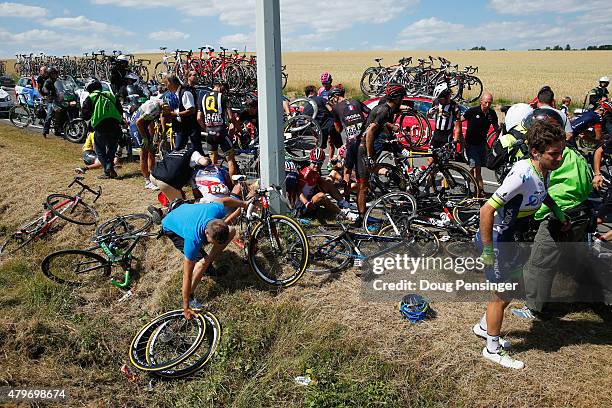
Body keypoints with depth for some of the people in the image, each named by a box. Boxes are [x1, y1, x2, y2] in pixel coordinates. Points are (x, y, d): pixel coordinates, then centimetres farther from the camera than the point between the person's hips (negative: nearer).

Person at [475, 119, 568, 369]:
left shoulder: (544, 170, -4)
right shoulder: (522, 175, -32)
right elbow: (486, 210, -34)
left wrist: (558, 212, 12)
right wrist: (488, 252, -29)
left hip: (507, 236, 9)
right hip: (494, 238, -9)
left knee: (513, 284, 22)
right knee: (504, 295, 4)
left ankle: (484, 326, 42)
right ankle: (492, 349, 23)